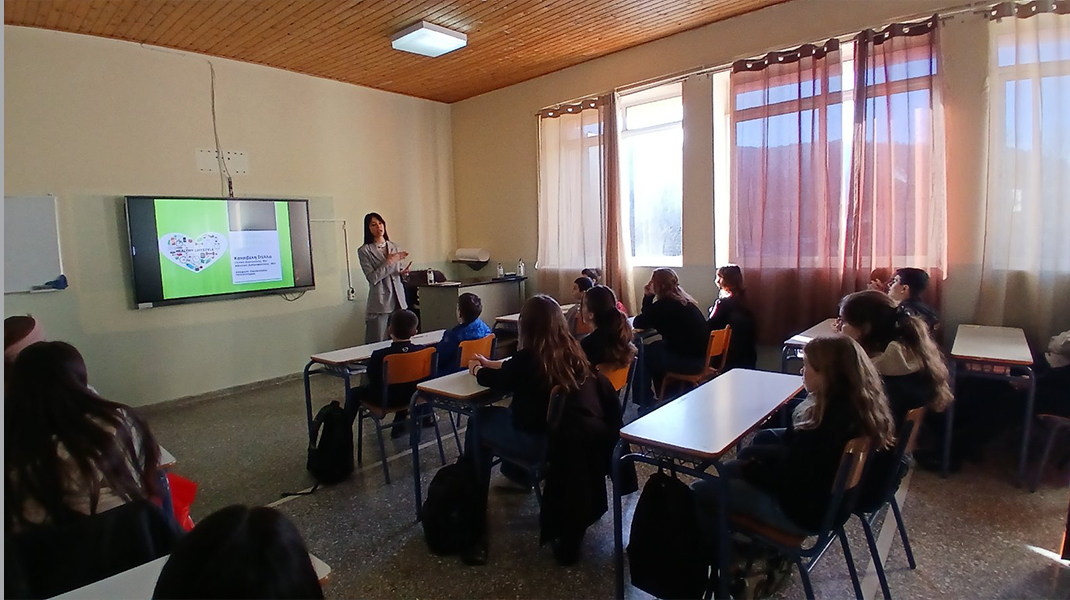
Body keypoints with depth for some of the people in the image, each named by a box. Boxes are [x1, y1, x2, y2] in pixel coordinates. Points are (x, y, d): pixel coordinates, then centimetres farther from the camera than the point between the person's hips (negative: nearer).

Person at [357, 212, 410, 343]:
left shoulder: (394, 247, 13)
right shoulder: (364, 251, -3)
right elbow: (372, 278, -12)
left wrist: (402, 272, 1)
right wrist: (390, 261, -14)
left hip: (398, 301, 5)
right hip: (380, 303, -5)